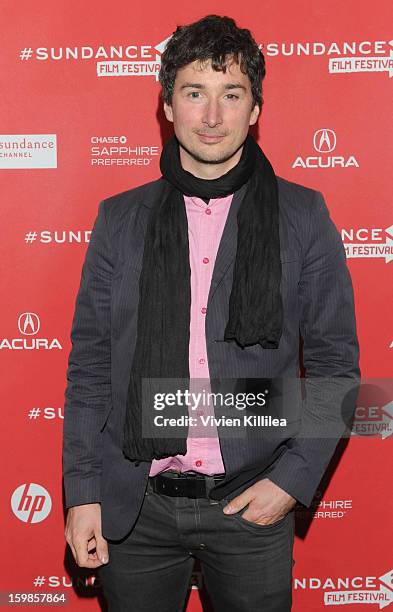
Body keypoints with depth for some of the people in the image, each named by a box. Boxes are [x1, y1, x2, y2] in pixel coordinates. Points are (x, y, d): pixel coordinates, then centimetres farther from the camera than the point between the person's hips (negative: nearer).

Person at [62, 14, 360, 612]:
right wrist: (82, 491, -2)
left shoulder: (303, 216, -2)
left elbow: (335, 364, 0)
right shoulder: (120, 219, 1)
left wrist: (293, 477, -9)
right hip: (133, 503, 1)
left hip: (253, 500, -1)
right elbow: (89, 365, 2)